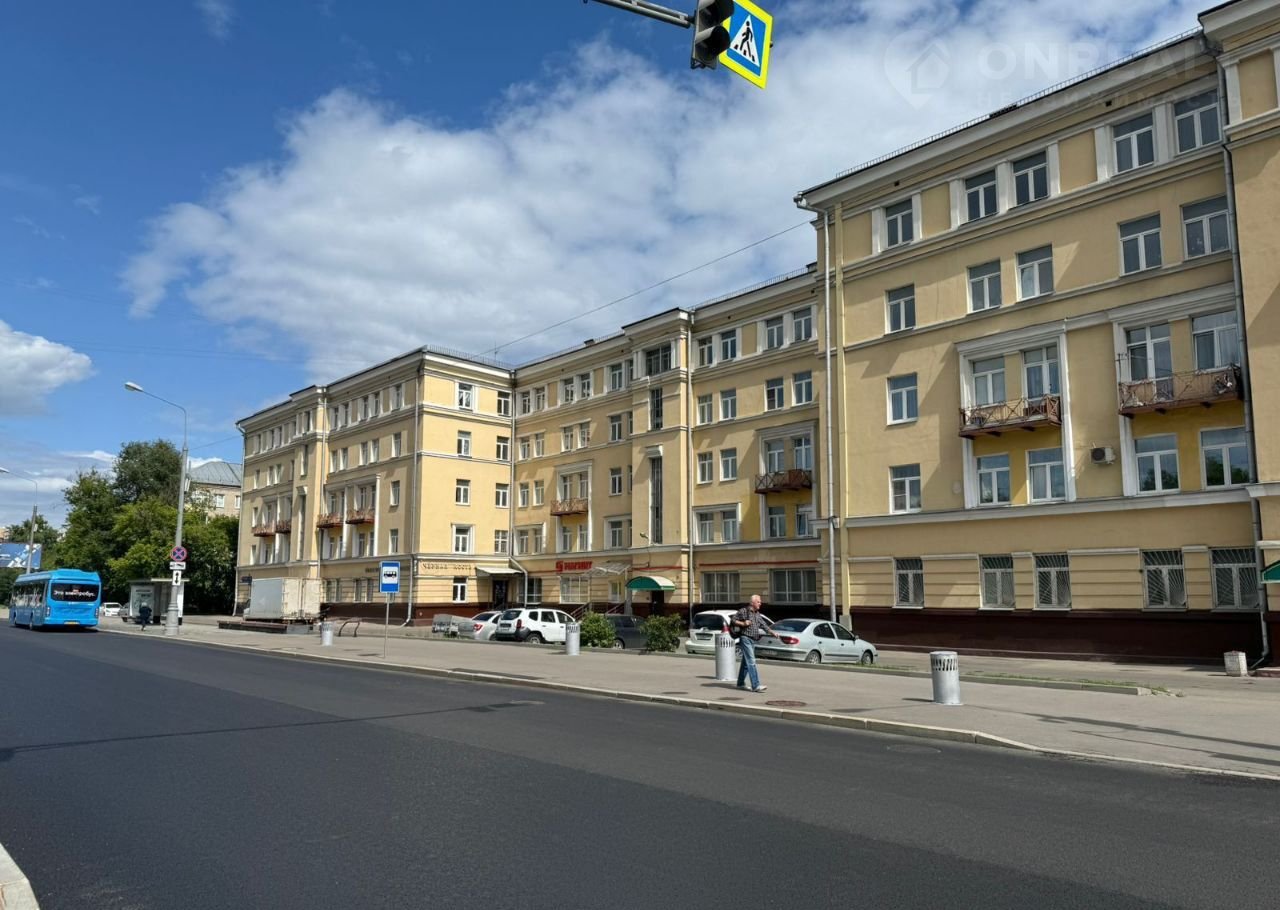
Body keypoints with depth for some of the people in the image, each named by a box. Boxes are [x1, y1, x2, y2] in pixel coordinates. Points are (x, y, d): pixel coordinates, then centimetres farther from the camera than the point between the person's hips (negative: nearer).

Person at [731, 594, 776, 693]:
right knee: (751, 662, -14)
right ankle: (755, 686, -19)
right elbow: (734, 620, -6)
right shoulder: (743, 611, -8)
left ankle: (740, 683, 24)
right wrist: (743, 623, -19)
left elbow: (763, 625, 13)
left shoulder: (757, 614, 15)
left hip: (753, 640, 8)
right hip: (745, 639, -8)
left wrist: (772, 632, 0)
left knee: (746, 662, 14)